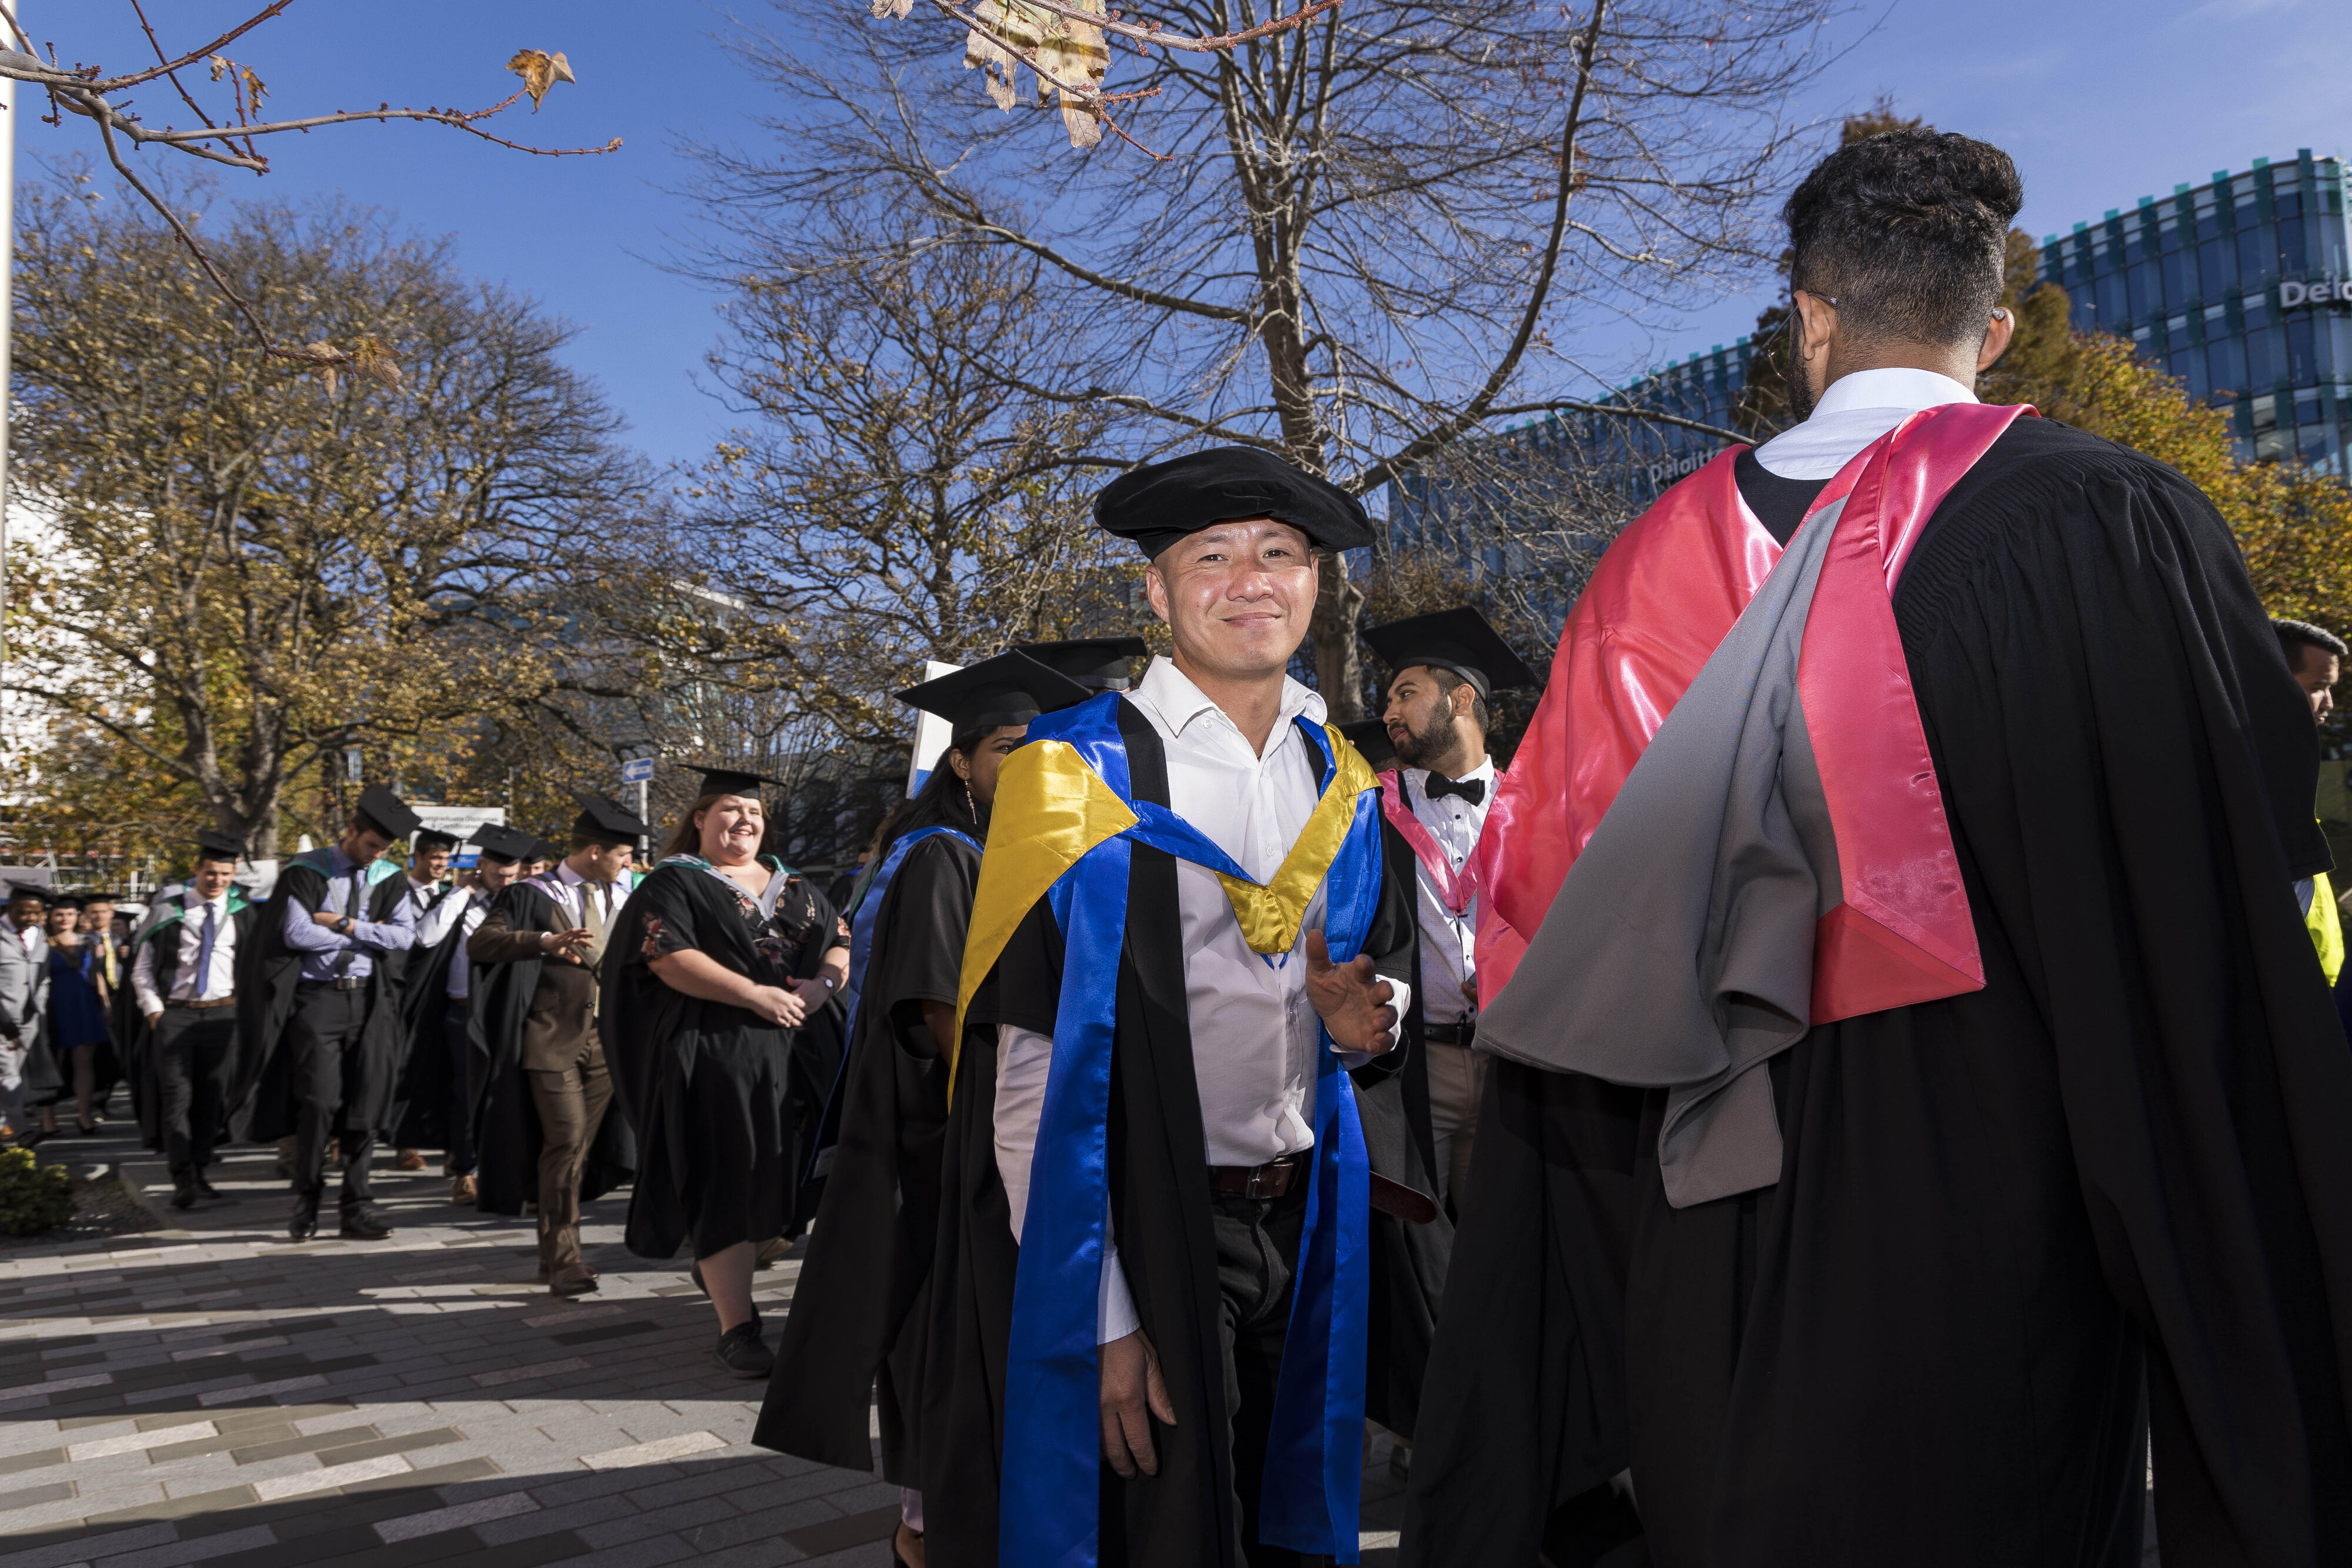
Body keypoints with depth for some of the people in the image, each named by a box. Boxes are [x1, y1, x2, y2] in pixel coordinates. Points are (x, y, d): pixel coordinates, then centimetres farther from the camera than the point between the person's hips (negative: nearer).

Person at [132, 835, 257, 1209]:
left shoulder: (244, 913, 5)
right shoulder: (169, 909, 1)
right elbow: (142, 967, 5)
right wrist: (154, 1010, -4)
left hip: (222, 1014, 2)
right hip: (174, 1014, -2)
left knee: (211, 1097, 6)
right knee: (176, 1097, -6)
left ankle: (198, 1173, 17)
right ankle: (182, 1180, -6)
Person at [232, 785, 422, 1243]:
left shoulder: (390, 879, 9)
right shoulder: (306, 871, -1)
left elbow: (404, 935, -2)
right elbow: (296, 933, -11)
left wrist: (345, 925, -10)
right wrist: (368, 934, -5)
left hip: (369, 1000, 3)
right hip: (317, 998, -3)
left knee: (366, 1104, 2)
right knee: (320, 1100, -10)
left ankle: (357, 1205, 10)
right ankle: (306, 1201, 8)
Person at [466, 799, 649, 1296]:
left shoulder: (622, 896, 13)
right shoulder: (533, 896, -3)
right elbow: (479, 943, -16)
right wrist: (545, 942, -31)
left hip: (606, 1038, 5)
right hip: (551, 1039, -5)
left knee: (581, 1145, 9)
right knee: (565, 1140, -13)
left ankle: (553, 1253, 21)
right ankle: (564, 1259, -6)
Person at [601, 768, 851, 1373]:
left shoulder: (792, 887, 17)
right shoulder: (672, 883, 2)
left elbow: (841, 942, 13)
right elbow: (669, 957, -13)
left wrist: (822, 984, -9)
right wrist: (755, 994, -19)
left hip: (788, 1049, 5)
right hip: (710, 1055, -5)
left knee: (766, 1177, 10)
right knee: (725, 1183, -5)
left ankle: (720, 1267, 34)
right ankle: (736, 1328, -1)